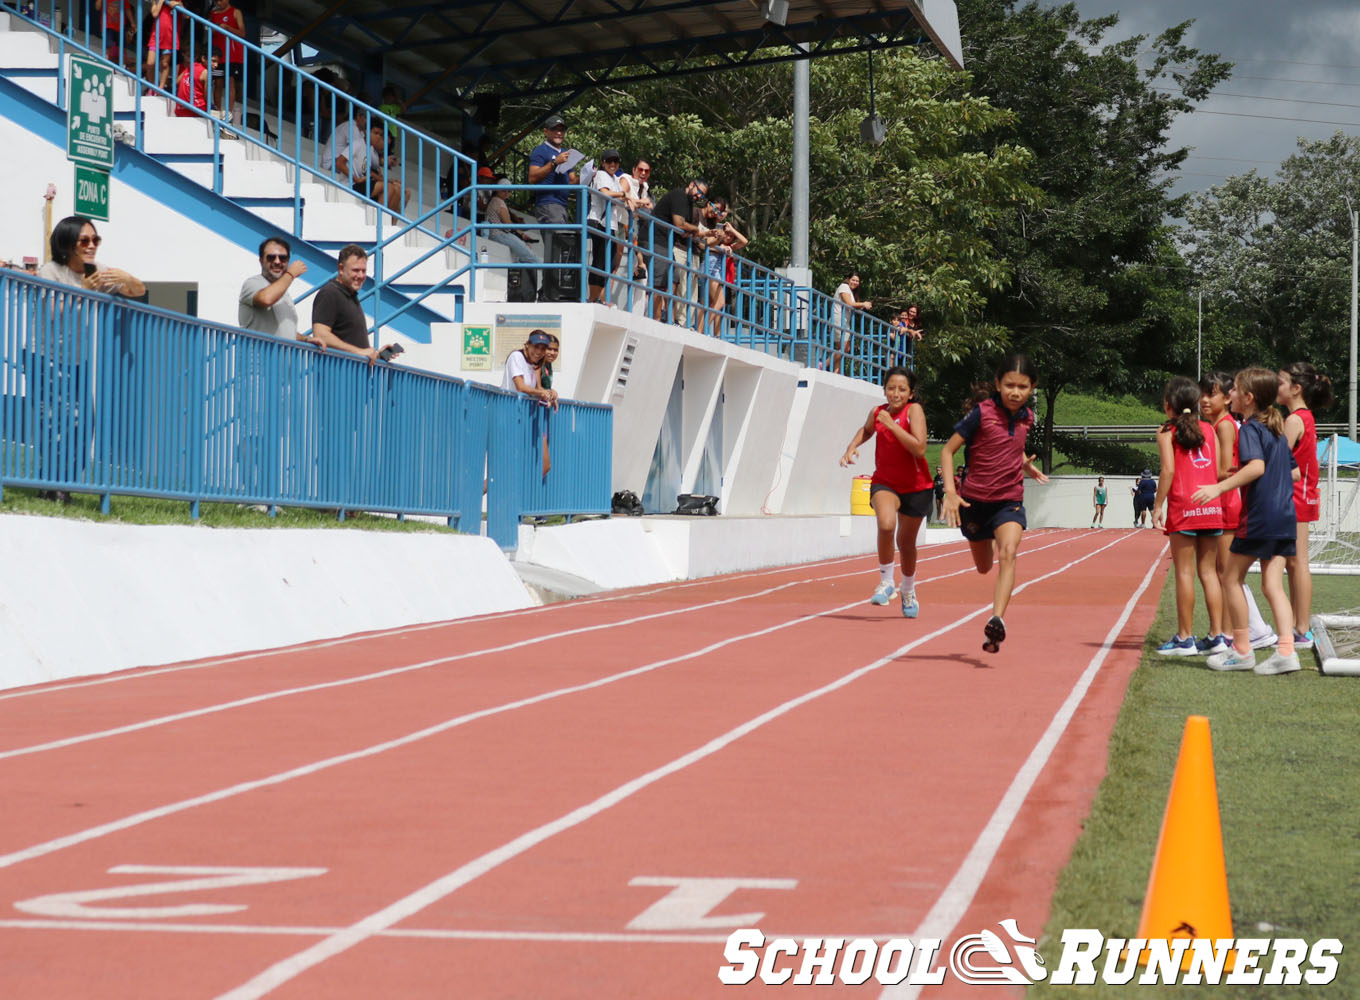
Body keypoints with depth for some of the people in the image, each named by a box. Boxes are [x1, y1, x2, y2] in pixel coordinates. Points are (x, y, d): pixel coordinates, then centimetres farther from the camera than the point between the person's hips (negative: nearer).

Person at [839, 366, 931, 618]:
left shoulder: (914, 410, -15)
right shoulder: (877, 412, -2)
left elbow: (919, 448, -28)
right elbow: (866, 430, 23)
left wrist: (892, 425, -28)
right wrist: (851, 448, 7)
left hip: (915, 487, -2)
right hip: (884, 482, 2)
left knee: (906, 543, 13)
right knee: (886, 524, -29)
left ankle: (908, 592, 40)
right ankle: (885, 582, -10)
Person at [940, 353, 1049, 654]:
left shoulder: (1027, 417, 0)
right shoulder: (982, 413, -14)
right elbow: (948, 451, -12)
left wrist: (1026, 464, 7)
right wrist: (950, 492, -23)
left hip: (1010, 501, 1)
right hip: (976, 500, -1)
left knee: (1008, 554, -26)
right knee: (984, 567, 17)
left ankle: (997, 621, -38)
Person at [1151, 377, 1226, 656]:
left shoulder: (1167, 432, 1)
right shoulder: (1208, 429, 13)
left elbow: (1169, 470, -10)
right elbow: (1220, 470, 8)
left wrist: (1158, 505, -7)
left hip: (1183, 507, -5)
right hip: (1211, 507, 5)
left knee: (1184, 572, -2)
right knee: (1208, 570, 9)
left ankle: (1185, 638, -1)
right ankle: (1217, 635, 7)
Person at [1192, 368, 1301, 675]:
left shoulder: (1249, 429, -9)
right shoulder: (1277, 429, 16)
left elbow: (1257, 466, -25)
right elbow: (1294, 471, 22)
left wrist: (1220, 487, -29)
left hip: (1258, 517, -8)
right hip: (1285, 517, 8)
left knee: (1233, 579, 5)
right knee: (1273, 585, 4)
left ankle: (1241, 651, 8)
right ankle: (1286, 651, -10)